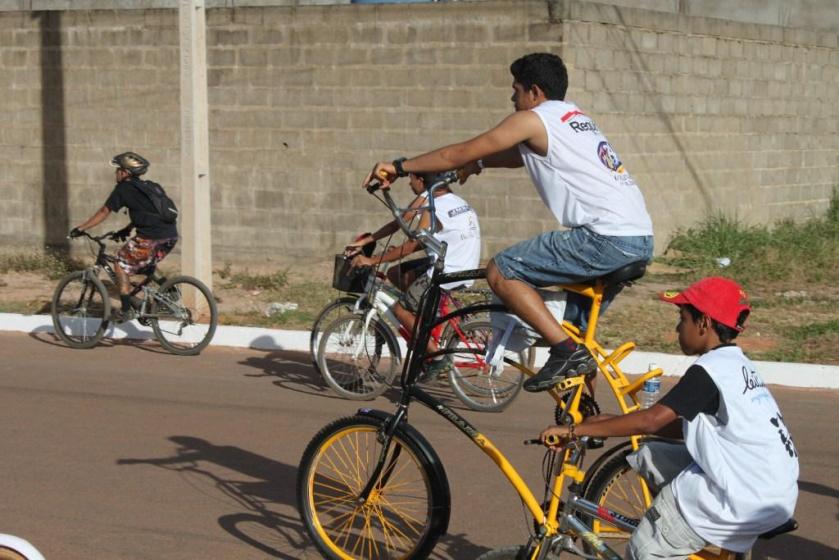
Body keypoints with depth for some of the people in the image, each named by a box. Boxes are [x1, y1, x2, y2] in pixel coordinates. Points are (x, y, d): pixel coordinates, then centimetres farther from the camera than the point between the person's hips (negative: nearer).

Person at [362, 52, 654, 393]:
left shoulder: (533, 119, -1)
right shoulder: (576, 117, 25)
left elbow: (462, 152, 1)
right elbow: (523, 156, 42)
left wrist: (399, 167, 9)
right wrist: (477, 164, 48)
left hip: (606, 237, -9)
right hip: (642, 240, 9)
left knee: (500, 272, -4)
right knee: (576, 326, 23)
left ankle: (566, 352, -12)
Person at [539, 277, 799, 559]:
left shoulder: (709, 370, -15)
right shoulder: (737, 364, 14)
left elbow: (651, 420, -22)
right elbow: (680, 426, 17)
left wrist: (575, 430, -18)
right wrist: (613, 421, 14)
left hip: (751, 501, -9)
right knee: (650, 457, 13)